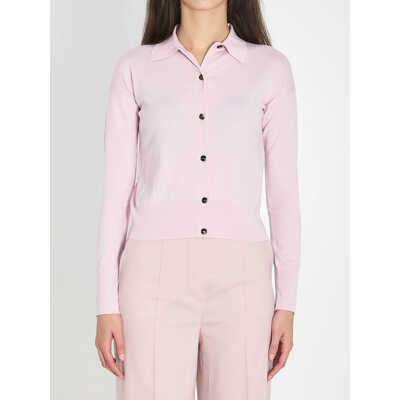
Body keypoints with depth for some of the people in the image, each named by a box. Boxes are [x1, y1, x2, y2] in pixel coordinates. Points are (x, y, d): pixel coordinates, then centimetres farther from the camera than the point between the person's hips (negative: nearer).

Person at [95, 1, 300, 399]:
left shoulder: (271, 68, 8)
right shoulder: (135, 68, 8)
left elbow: (283, 190, 7)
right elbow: (117, 188, 5)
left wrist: (286, 302, 3)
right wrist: (107, 303, 1)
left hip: (239, 280, 1)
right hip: (156, 276, 0)